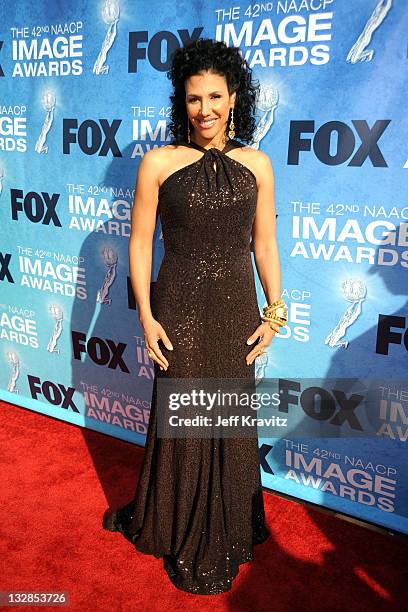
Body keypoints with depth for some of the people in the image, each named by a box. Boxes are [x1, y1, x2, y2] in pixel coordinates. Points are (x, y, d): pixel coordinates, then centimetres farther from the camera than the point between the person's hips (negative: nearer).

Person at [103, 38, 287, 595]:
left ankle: (229, 531, 38)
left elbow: (265, 245, 6)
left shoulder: (257, 164, 3)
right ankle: (182, 536, 34)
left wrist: (275, 312, 1)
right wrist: (146, 316, -7)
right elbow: (140, 243, -2)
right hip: (180, 310, -2)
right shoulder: (159, 162, -4)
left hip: (237, 310, 2)